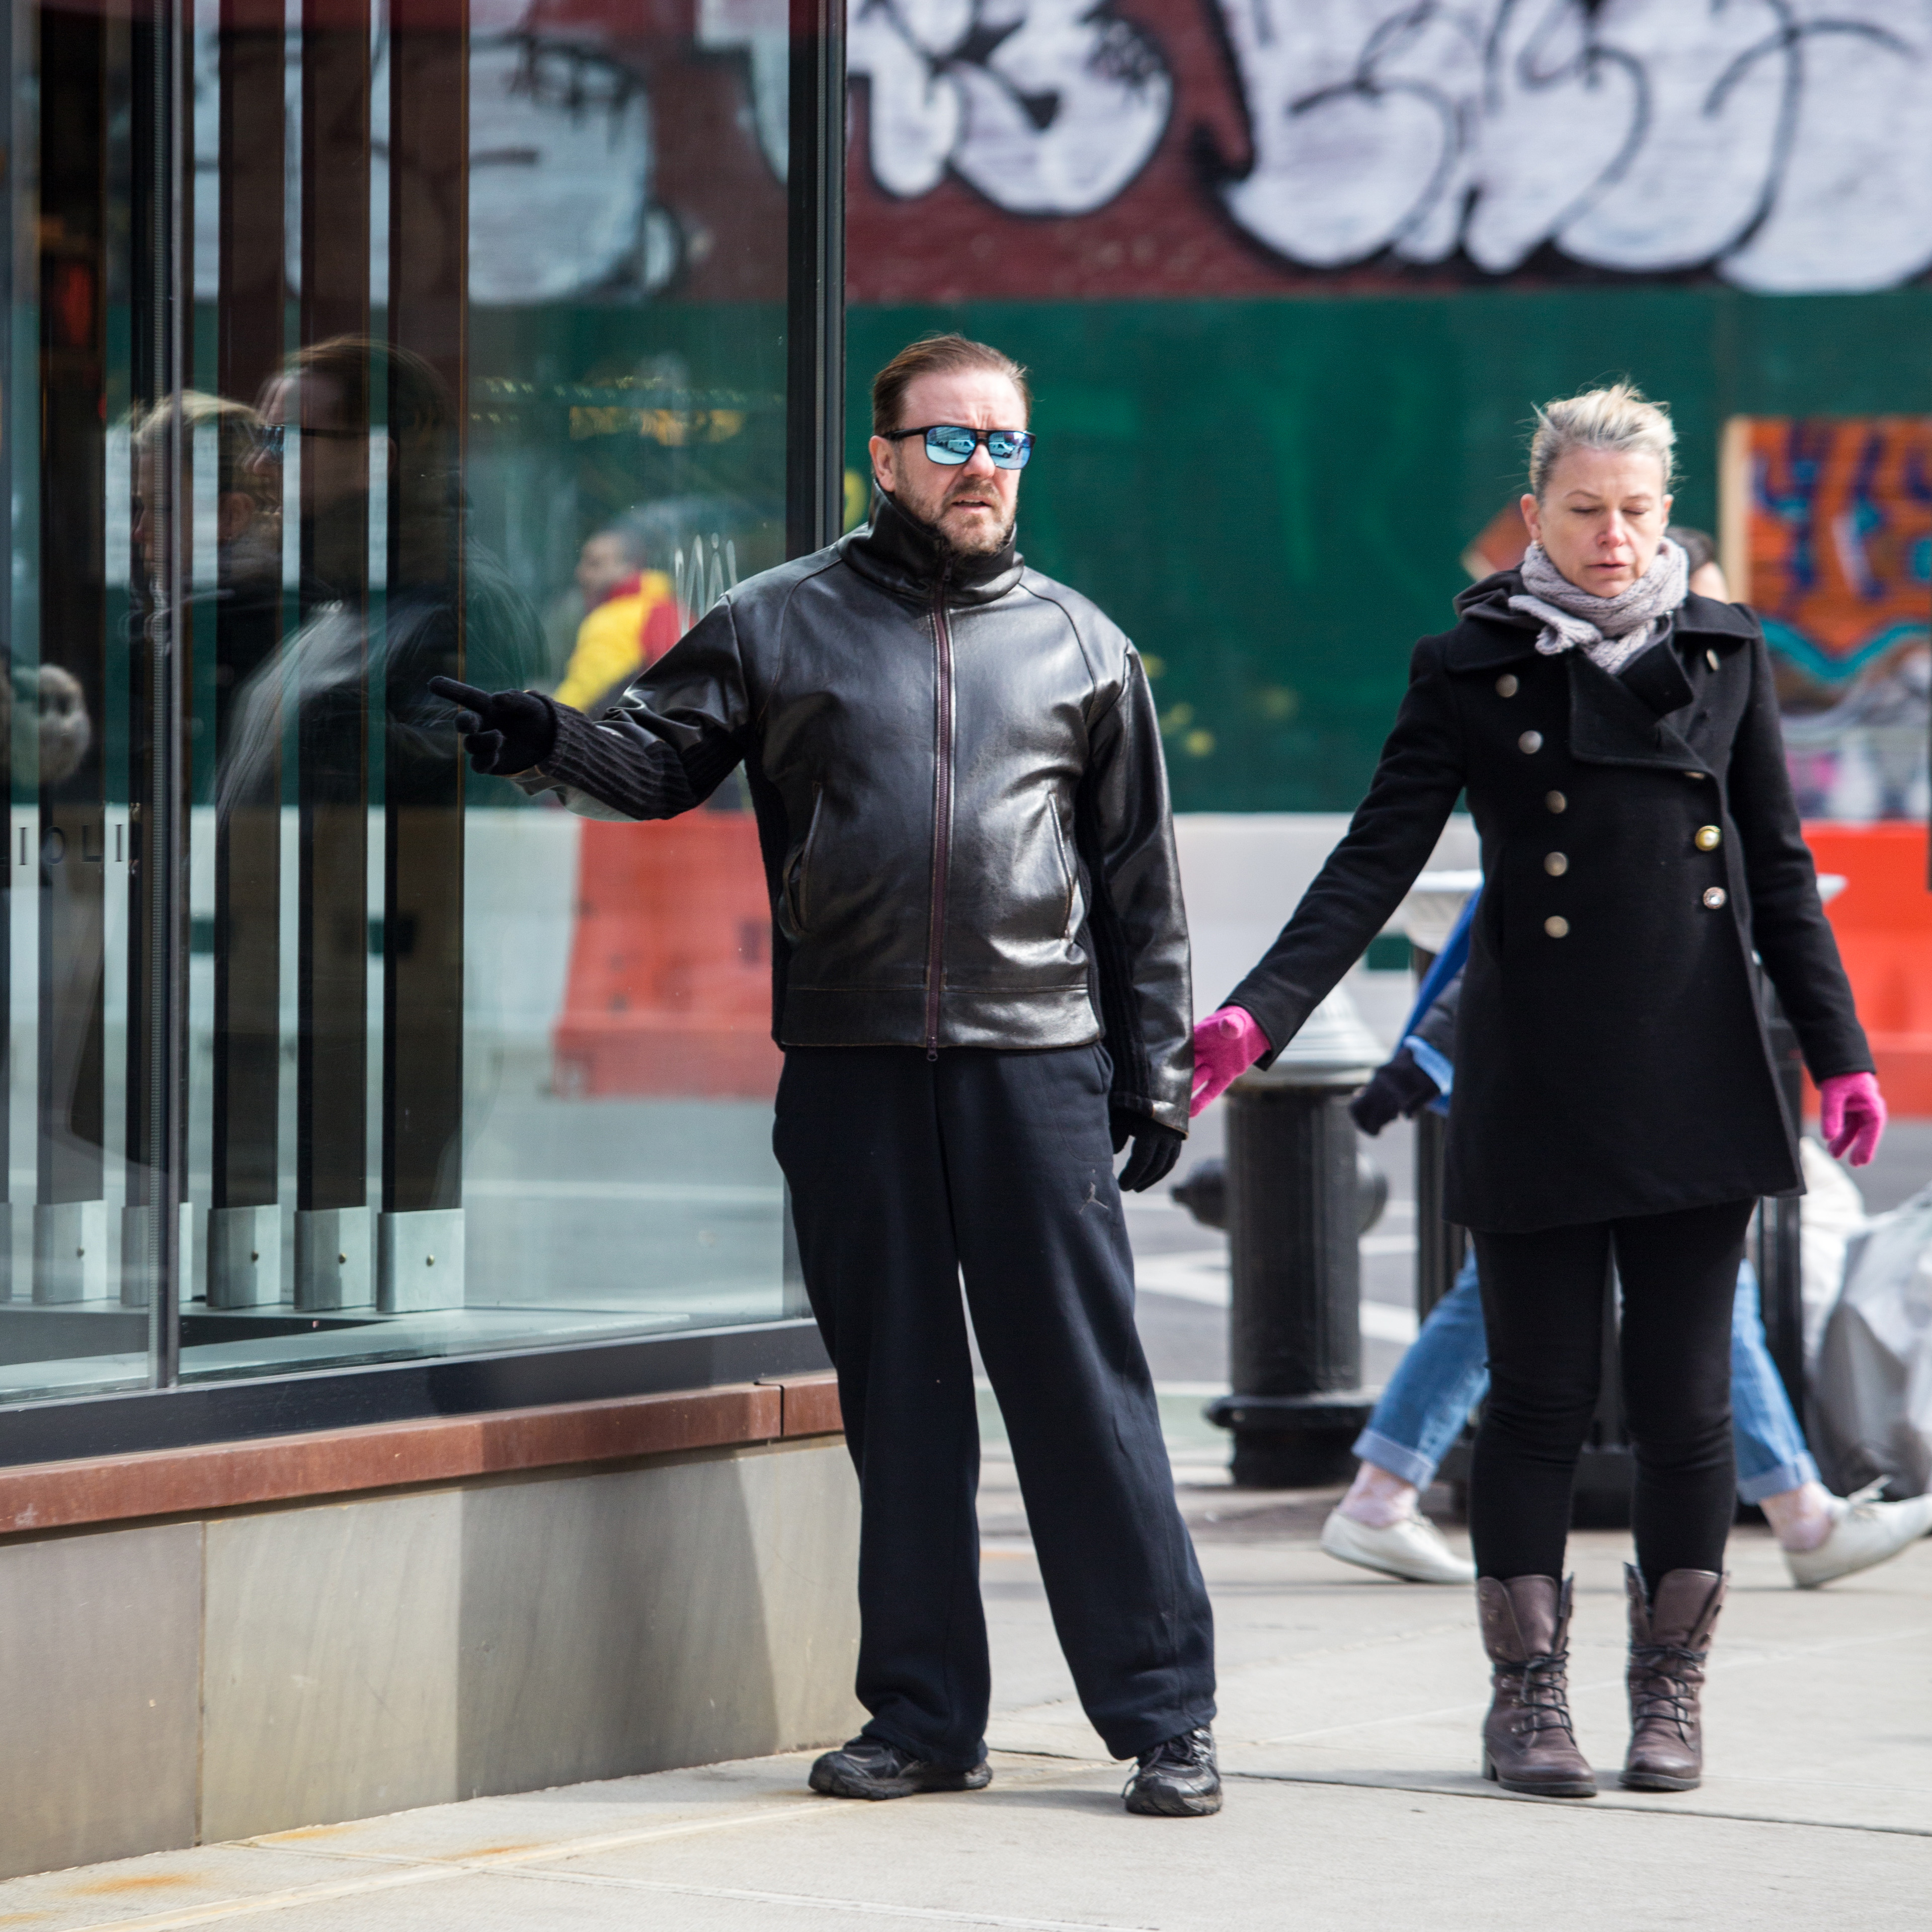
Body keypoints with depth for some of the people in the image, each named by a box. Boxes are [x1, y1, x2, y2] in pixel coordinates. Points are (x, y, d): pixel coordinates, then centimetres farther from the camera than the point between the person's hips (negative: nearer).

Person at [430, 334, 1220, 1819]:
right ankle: (925, 1717, 12)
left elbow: (1140, 878, 14)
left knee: (1084, 1388, -3)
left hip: (1038, 1066, -1)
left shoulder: (1079, 645, 12)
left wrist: (1154, 1068, 9)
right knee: (897, 1399, 5)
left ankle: (1164, 1712, 1)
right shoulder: (784, 625, 9)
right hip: (850, 1068, 1)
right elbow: (661, 757, 5)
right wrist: (549, 743, -16)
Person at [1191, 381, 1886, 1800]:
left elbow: (1780, 872, 13)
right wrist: (1266, 1010, -15)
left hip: (1699, 1084, 2)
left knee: (1685, 1402, 3)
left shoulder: (1727, 657, 8)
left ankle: (1670, 1691, 15)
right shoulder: (1475, 668, 1)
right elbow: (1379, 859, -3)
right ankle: (1527, 1695, 10)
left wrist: (1840, 1050, 8)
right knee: (1540, 1399, 1)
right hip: (1536, 1096, -2)